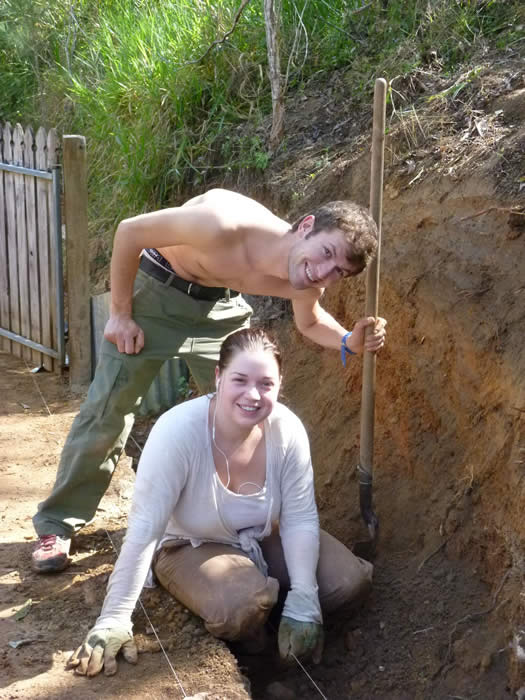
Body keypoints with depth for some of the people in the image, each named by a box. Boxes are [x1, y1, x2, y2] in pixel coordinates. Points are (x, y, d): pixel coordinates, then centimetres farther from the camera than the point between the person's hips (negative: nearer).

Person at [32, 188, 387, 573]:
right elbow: (130, 231, -27)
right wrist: (120, 313, -19)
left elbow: (310, 323, 3)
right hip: (153, 289, -4)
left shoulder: (305, 285, -23)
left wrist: (350, 341, -19)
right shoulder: (225, 224, -42)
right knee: (108, 408, -2)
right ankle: (58, 524, 13)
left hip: (219, 305, 5)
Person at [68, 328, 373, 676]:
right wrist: (114, 621, -29)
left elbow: (300, 520, -13)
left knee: (351, 579, -14)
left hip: (264, 538, 4)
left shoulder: (287, 430, -21)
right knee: (242, 607, -33)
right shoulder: (179, 430, -32)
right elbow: (144, 529, -29)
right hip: (191, 548, -4)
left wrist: (303, 606, -20)